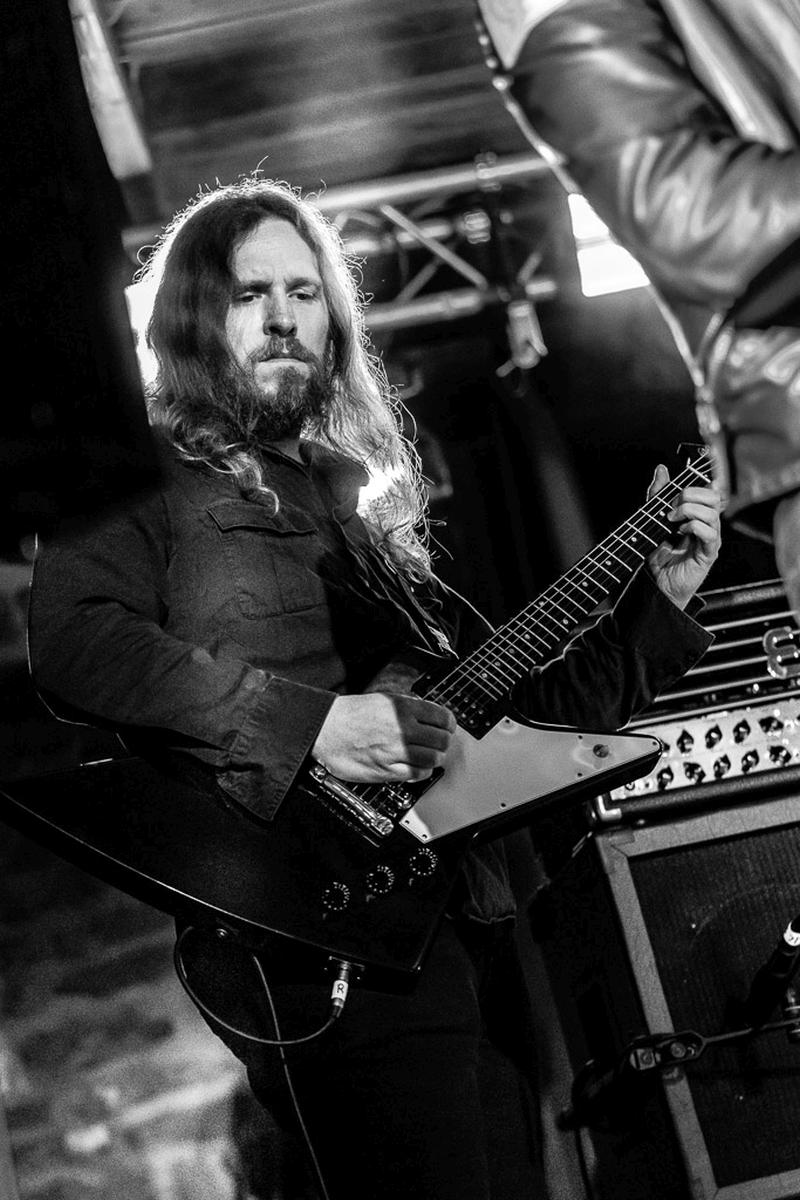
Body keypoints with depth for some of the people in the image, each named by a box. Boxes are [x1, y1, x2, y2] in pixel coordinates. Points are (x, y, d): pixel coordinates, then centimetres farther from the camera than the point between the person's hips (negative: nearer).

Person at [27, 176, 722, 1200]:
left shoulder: (364, 504, 23)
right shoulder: (152, 476, 3)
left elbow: (517, 708, 24)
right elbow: (71, 639, -18)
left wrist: (657, 594, 16)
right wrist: (305, 722, -21)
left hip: (470, 919, 7)